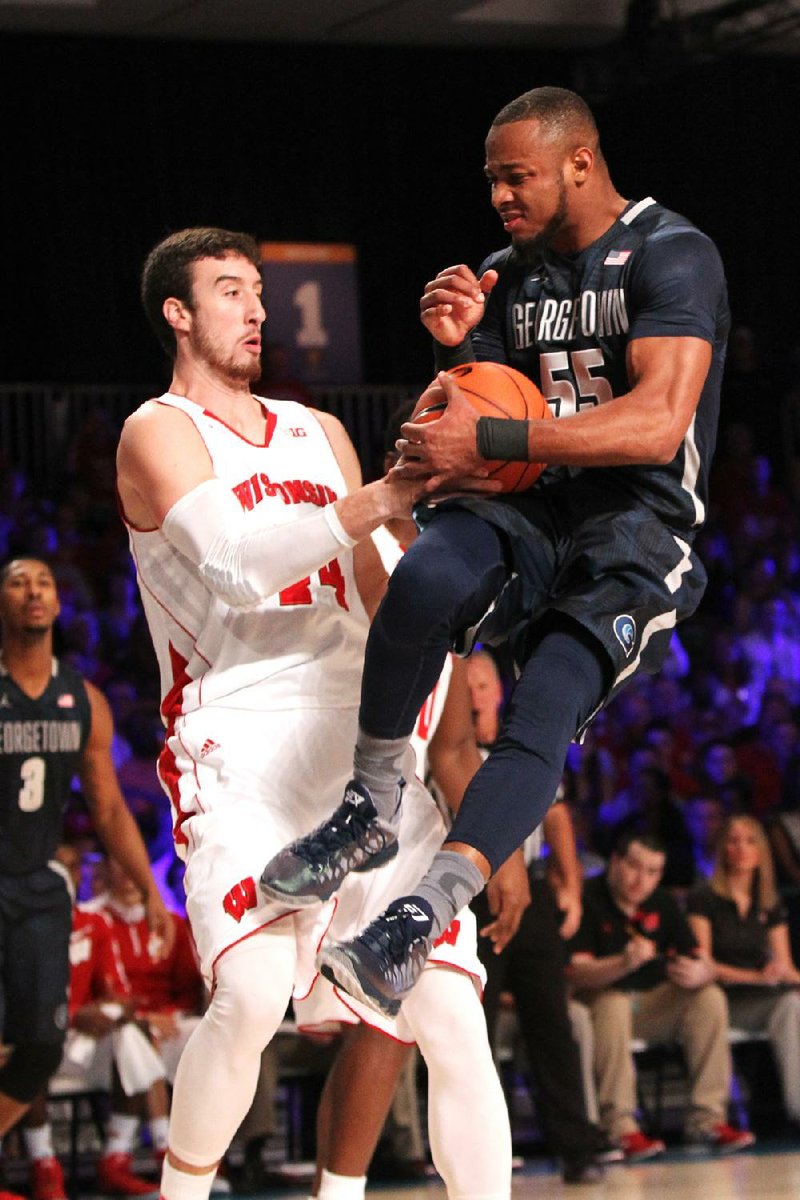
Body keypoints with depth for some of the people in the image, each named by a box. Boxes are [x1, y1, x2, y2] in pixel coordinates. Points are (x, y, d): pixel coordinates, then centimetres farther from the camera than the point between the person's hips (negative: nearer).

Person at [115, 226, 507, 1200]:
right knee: (252, 994, -24)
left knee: (450, 1009, -4)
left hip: (363, 743, 6)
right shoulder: (159, 433, 1)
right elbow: (239, 564, -16)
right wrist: (383, 498, -23)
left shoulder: (319, 434, 21)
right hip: (243, 752, -6)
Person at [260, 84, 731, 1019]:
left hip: (640, 528, -5)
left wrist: (487, 441, -24)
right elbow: (477, 419, 21)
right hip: (534, 506, 5)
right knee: (430, 573, -31)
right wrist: (458, 348, -1)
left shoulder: (671, 256, -8)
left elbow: (658, 424, -22)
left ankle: (420, 923, -32)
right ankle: (369, 806, -17)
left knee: (542, 714, -27)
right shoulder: (509, 274, 14)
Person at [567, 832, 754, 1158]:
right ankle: (619, 1127, -37)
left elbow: (702, 963, 2)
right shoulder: (588, 899, -12)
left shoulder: (662, 903, 6)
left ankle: (707, 1116, -17)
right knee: (614, 1005, -38)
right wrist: (625, 963, -40)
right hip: (598, 997, -6)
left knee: (710, 998, -16)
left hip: (652, 1003, 6)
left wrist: (700, 973, -24)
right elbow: (576, 972, -22)